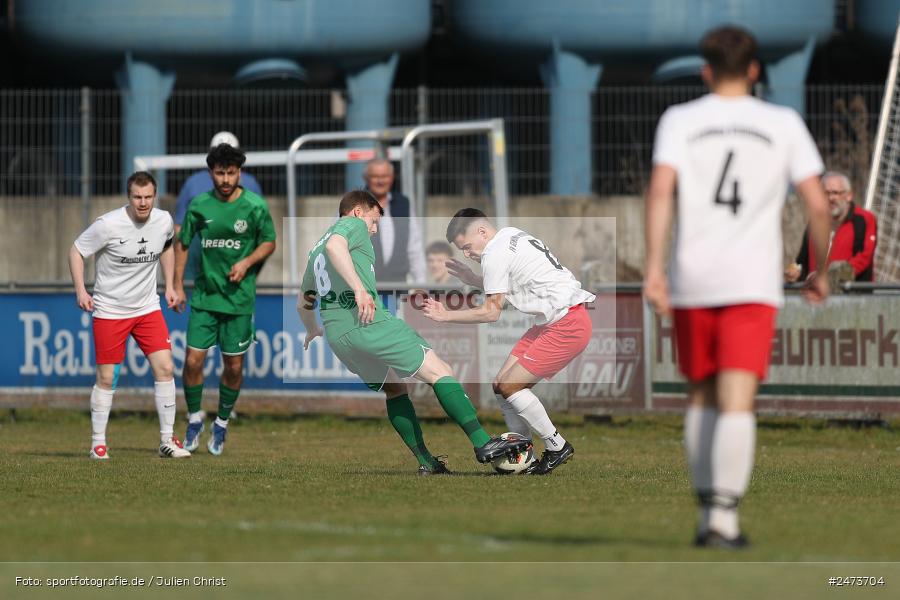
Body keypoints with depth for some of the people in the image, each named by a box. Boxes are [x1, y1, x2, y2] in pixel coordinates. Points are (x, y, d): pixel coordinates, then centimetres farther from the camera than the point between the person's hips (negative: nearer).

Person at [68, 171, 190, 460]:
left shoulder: (164, 221, -4)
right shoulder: (108, 225, -18)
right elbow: (76, 251, -8)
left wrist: (169, 285, 13)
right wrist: (80, 290, -17)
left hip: (148, 308, 4)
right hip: (109, 311, -4)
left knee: (165, 368, -6)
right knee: (106, 378, -1)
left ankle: (167, 440, 2)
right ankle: (98, 443, 12)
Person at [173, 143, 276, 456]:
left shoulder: (255, 206, -6)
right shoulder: (199, 205, -1)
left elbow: (269, 243, 5)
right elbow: (182, 243, 11)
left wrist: (246, 262, -13)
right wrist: (178, 285, 7)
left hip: (239, 298, -1)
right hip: (204, 296, 1)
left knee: (234, 366, 5)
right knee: (193, 360, -5)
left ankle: (222, 424, 24)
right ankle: (194, 420, 16)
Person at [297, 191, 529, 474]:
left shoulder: (315, 252, 28)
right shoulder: (353, 225, 4)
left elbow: (303, 304, 37)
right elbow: (334, 246, -21)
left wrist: (312, 331, 57)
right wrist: (360, 289, -27)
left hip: (337, 337, 8)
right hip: (369, 322, -8)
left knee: (394, 388, 23)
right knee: (439, 371, -5)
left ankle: (426, 462, 15)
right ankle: (483, 443, -15)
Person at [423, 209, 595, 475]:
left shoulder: (495, 255, -14)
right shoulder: (513, 236, 15)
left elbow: (490, 313, -10)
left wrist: (446, 316, -1)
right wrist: (472, 280, 21)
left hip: (568, 327, -10)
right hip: (552, 323, 10)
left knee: (509, 386, -10)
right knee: (502, 384, 6)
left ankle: (557, 447, 1)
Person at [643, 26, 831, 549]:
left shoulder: (680, 120, 6)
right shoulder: (784, 124, 7)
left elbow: (661, 190, -9)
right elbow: (818, 203, 2)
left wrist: (654, 266, -12)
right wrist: (820, 271, 14)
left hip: (691, 280, 2)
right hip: (754, 283, -1)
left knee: (702, 397, 16)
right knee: (737, 403, -9)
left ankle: (709, 512, 17)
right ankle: (724, 517, -20)